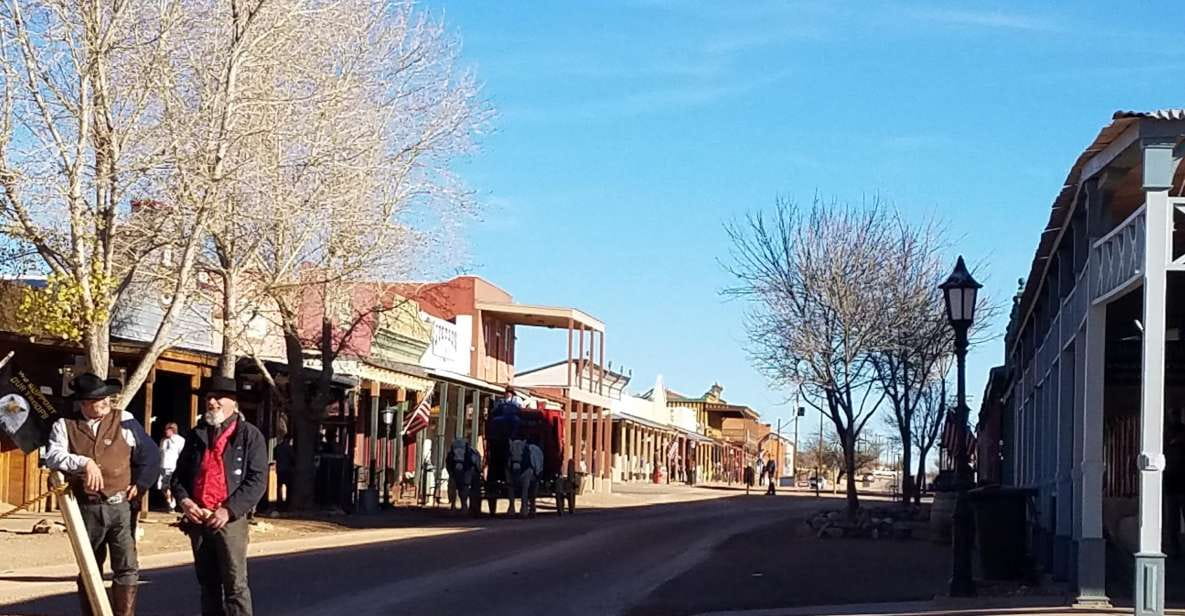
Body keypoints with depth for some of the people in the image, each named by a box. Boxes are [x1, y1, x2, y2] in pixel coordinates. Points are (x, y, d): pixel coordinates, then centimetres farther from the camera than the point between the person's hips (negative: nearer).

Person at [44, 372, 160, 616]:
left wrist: (139, 485, 4)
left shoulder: (124, 421, 2)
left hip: (120, 506, 0)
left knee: (127, 569, -9)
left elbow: (150, 455, 10)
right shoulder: (65, 426, 0)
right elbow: (53, 457, -17)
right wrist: (84, 462, -30)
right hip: (86, 510, 1)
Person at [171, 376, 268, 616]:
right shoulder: (197, 434, 16)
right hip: (197, 519, 6)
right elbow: (179, 473, 18)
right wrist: (184, 500, -3)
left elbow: (257, 480, -8)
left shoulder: (250, 435, 0)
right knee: (207, 582, 12)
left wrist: (229, 510, -17)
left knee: (235, 584, -10)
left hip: (230, 520, -5)